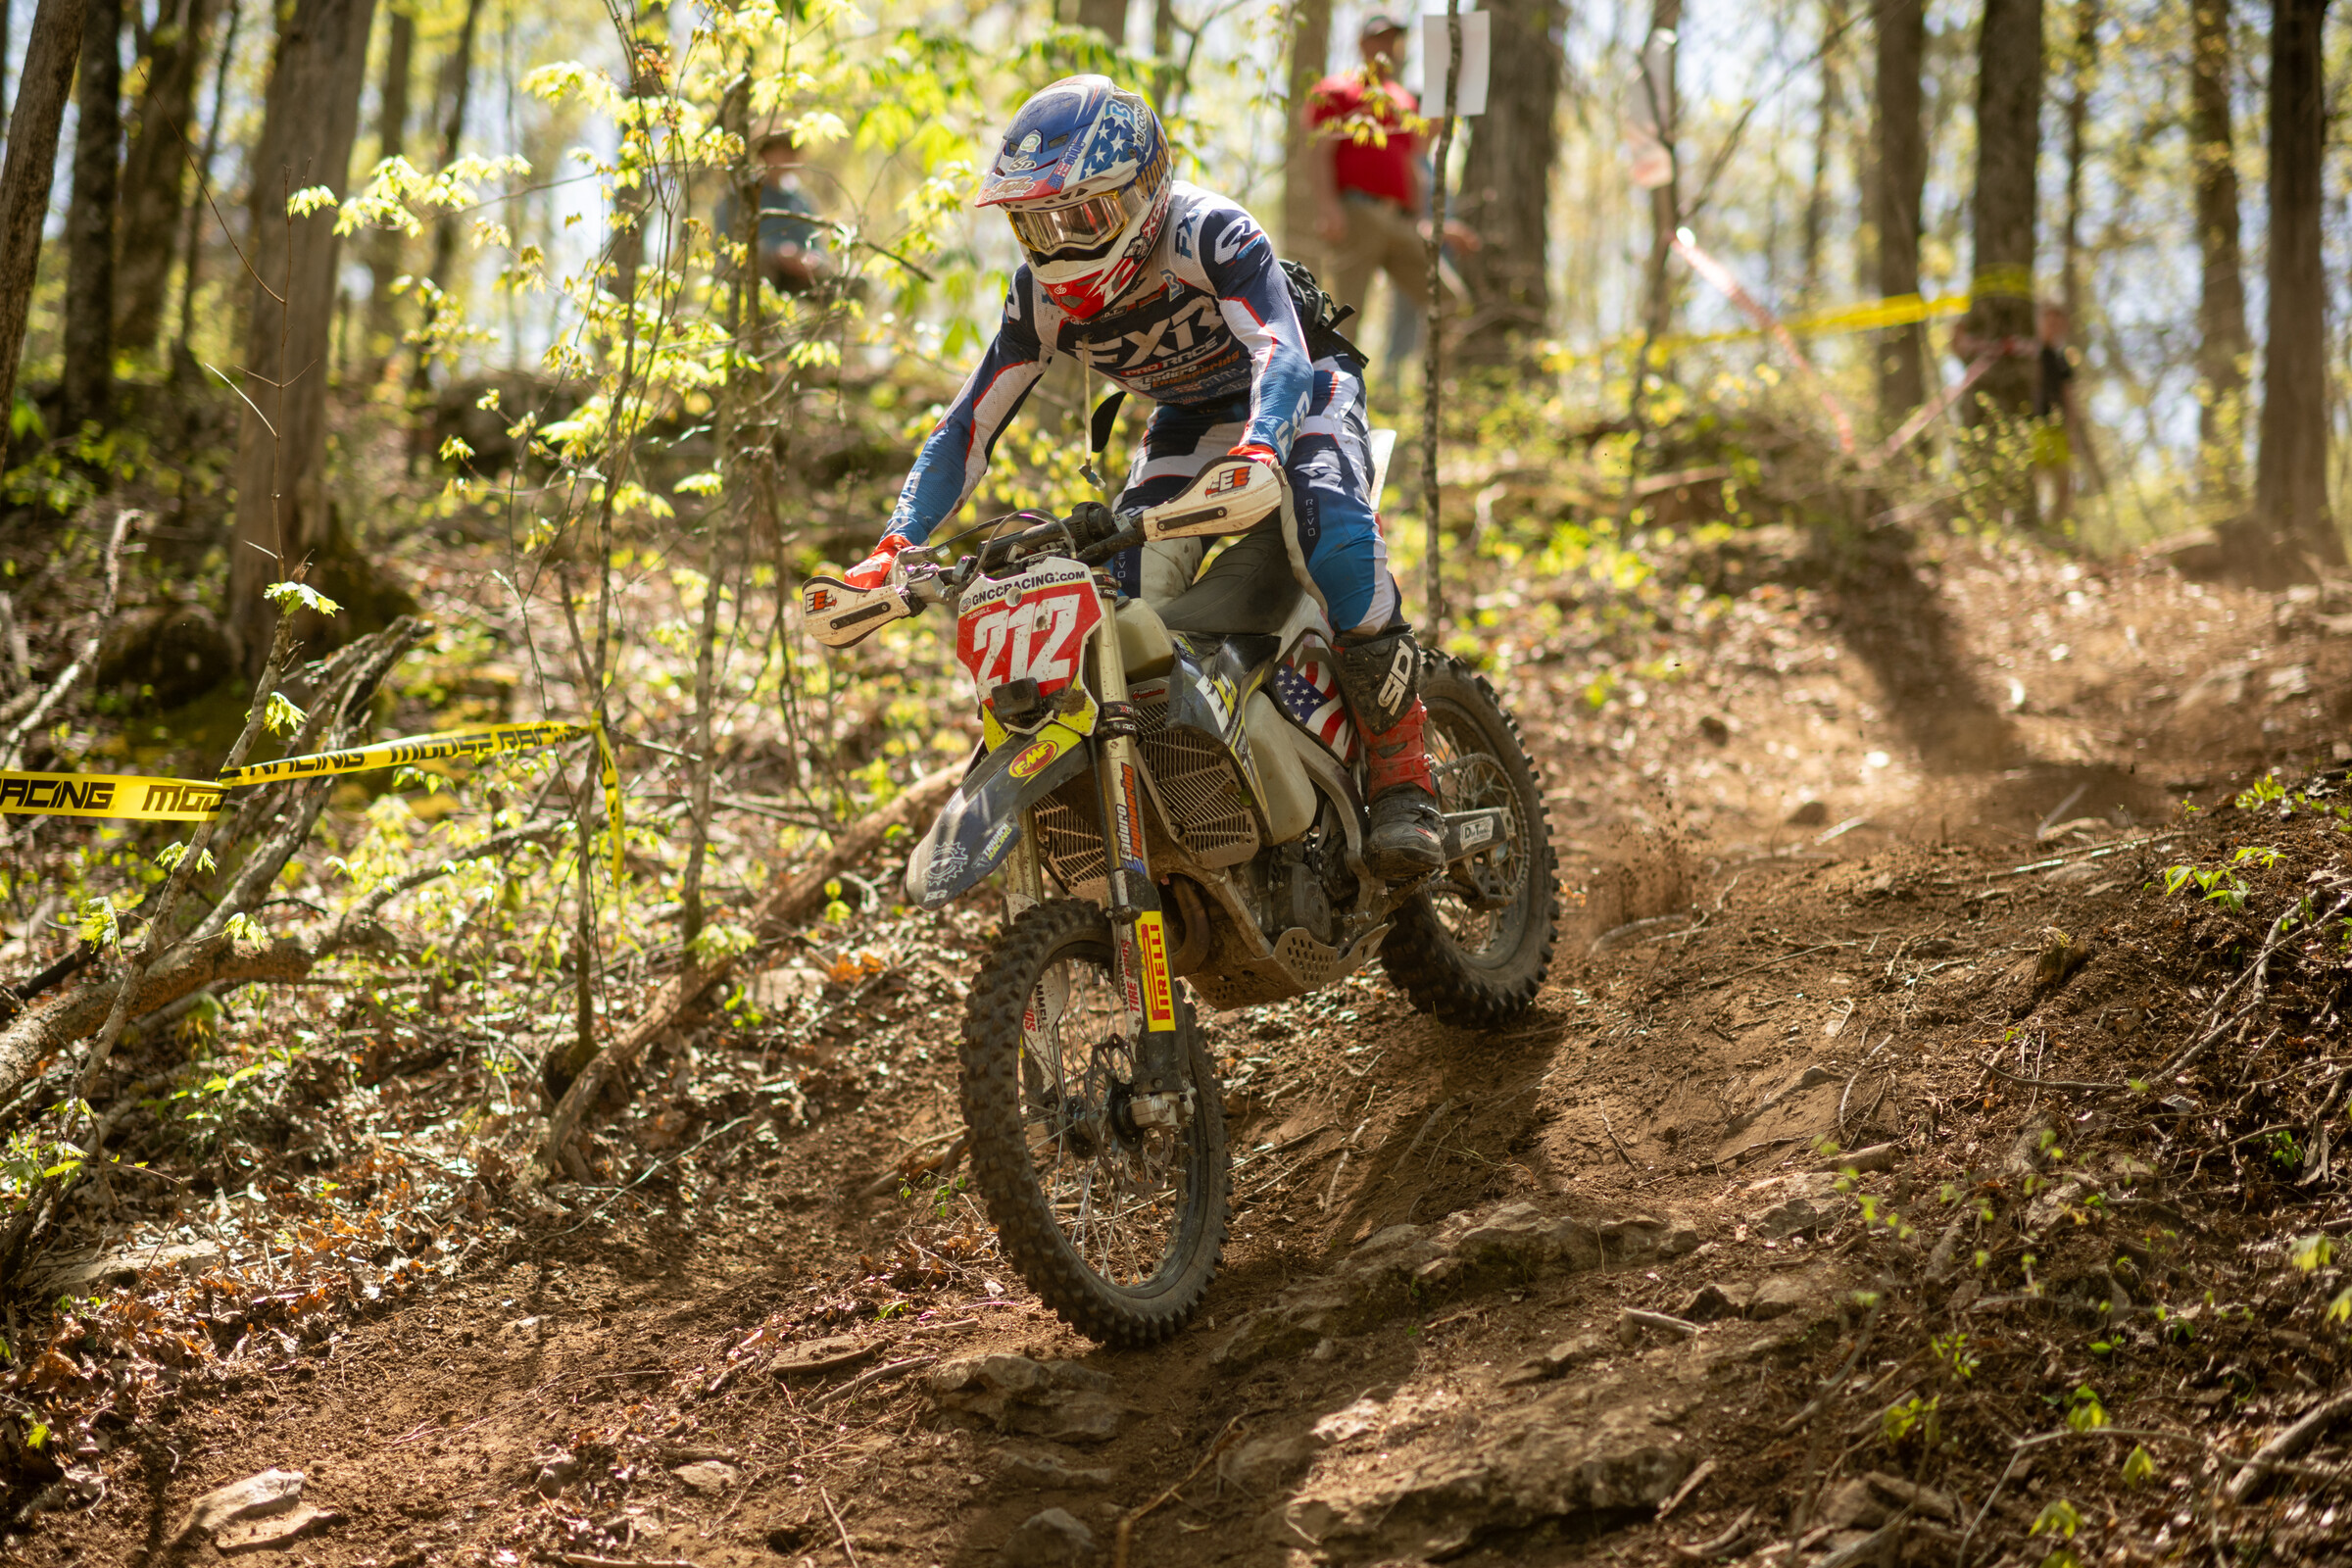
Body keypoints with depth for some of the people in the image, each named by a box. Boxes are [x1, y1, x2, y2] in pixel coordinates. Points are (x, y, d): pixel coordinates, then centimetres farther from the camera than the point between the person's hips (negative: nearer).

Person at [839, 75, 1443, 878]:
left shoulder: (1211, 235, -30)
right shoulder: (1043, 298, -14)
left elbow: (1280, 355, -44)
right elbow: (969, 425, -10)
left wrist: (1257, 455, -65)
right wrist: (896, 546, -24)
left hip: (1296, 394, -5)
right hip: (1190, 422, 5)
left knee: (1337, 542, -36)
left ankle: (1403, 780, -27)